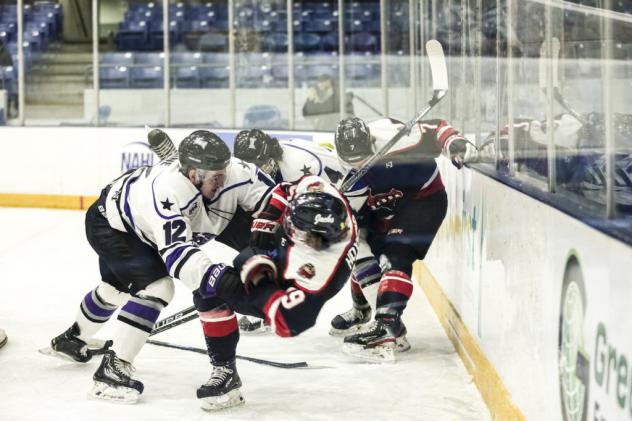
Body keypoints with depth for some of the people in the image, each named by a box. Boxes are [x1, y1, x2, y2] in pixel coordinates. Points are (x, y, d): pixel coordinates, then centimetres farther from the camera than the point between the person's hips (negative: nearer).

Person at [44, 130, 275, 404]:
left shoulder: (231, 173, -28)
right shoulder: (169, 189, -45)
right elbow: (175, 250, -51)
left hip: (132, 219, 9)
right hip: (109, 224, -9)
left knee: (118, 288, 30)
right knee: (156, 287, -26)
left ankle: (71, 339, 58)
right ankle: (110, 373, -20)